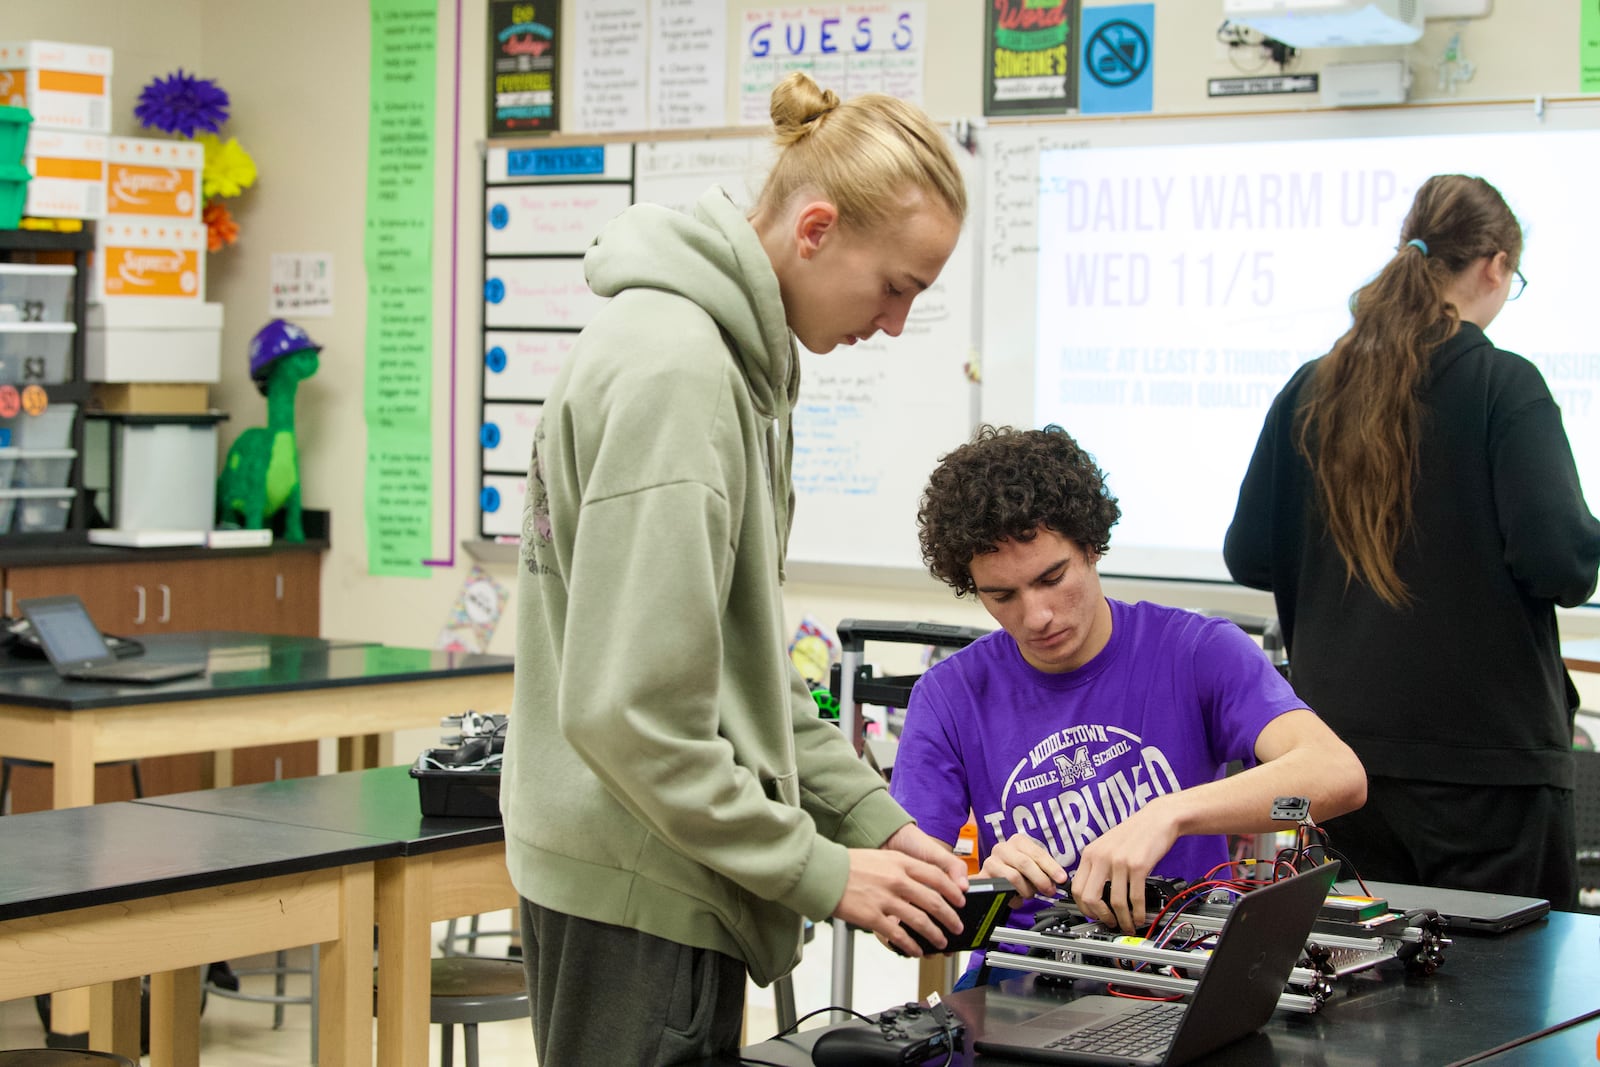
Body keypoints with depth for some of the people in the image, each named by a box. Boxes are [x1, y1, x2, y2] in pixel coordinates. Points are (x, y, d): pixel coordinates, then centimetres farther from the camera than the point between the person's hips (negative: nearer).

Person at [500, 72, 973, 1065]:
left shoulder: (737, 357, 10)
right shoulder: (673, 371, -20)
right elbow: (630, 714, -24)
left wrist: (874, 817, 7)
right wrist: (820, 873, -18)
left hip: (674, 877, 10)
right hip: (638, 887, -10)